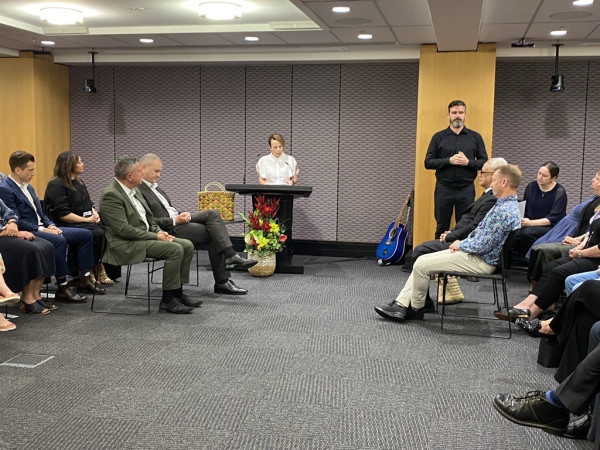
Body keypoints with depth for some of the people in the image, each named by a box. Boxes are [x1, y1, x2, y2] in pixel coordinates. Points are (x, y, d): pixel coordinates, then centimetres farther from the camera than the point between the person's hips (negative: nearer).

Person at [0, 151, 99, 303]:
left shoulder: (28, 187, 18)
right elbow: (15, 221, -18)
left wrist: (51, 226, 0)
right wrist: (42, 229, -20)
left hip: (42, 228, 9)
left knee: (85, 234, -2)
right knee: (59, 240, -36)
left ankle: (84, 280, 0)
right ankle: (62, 289, -28)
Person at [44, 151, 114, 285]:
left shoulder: (79, 182, 20)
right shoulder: (56, 185, -7)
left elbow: (89, 204, 22)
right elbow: (62, 214, -15)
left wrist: (94, 214, -2)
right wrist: (87, 220, -17)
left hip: (83, 222, 8)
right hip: (67, 225, -8)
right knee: (97, 233, -32)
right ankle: (94, 271, -17)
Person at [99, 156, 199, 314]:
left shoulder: (133, 190, 12)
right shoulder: (111, 195, -16)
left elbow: (148, 217, 21)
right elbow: (124, 230, -22)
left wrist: (159, 231, 2)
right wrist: (155, 236, -17)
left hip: (146, 235, 9)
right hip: (127, 245, -9)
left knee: (187, 246, -3)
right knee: (175, 249, -25)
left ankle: (177, 293, 5)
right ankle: (167, 300, -14)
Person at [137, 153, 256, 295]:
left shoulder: (153, 186, 19)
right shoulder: (138, 191, -12)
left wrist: (181, 215, 0)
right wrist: (175, 221, -20)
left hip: (177, 218, 9)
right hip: (169, 230, -9)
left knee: (212, 214, -13)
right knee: (214, 233, -14)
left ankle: (230, 256, -19)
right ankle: (222, 282, -8)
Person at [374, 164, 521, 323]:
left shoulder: (504, 211, -24)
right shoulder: (506, 204, 11)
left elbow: (483, 246, -26)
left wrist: (460, 245, -7)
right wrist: (463, 243, 6)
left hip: (481, 261, -11)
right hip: (474, 252, 11)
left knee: (421, 265, -10)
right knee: (422, 259, 7)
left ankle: (415, 309, 11)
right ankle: (400, 305, 6)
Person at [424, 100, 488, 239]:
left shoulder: (475, 137, 6)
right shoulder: (438, 137, 5)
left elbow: (485, 162, 4)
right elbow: (428, 162, 0)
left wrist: (468, 162, -14)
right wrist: (449, 161, -14)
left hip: (466, 189, 0)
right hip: (443, 189, 0)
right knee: (441, 228, 6)